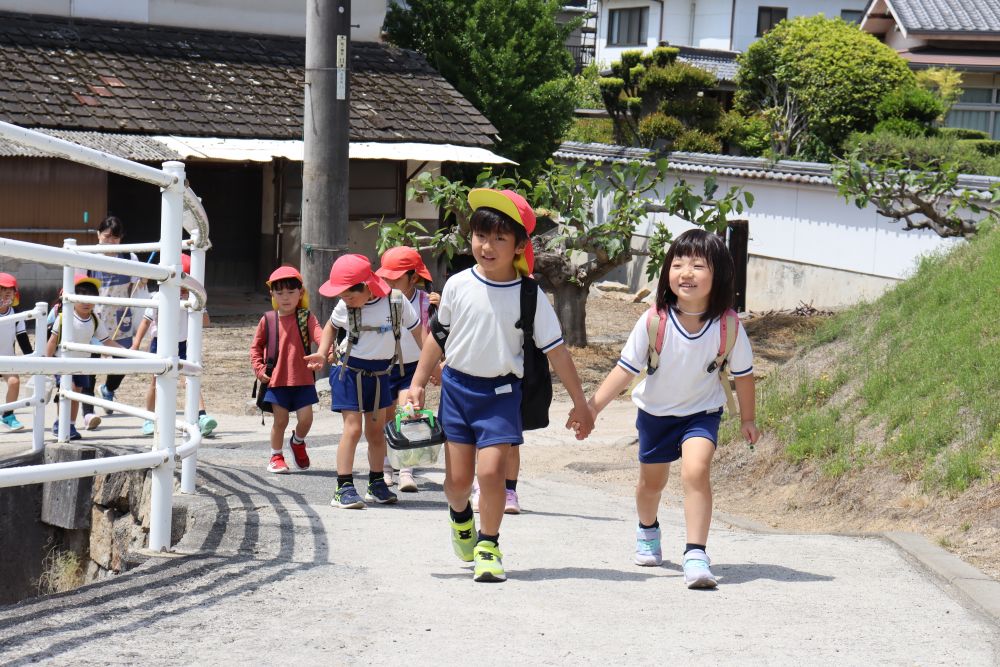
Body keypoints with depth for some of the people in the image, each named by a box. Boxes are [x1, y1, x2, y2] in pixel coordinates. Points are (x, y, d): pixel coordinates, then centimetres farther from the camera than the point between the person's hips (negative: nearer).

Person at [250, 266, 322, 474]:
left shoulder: (306, 318, 0)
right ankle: (276, 456, 21)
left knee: (306, 418, -4)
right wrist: (259, 369, -1)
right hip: (277, 379, 0)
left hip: (303, 379, 0)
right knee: (280, 420, 1)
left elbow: (318, 334, -18)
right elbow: (256, 347, 12)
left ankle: (297, 442, 29)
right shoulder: (268, 321, 3)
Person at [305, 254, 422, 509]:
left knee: (376, 430, 12)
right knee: (352, 428, -10)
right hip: (350, 371, -2)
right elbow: (331, 326, 13)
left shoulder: (396, 302, -11)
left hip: (380, 374, 2)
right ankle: (344, 487, -10)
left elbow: (417, 330, 3)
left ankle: (376, 485, 24)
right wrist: (322, 353, -1)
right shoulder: (344, 307, -9)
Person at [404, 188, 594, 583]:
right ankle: (460, 515, 39)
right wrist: (418, 383, 8)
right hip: (457, 385, 2)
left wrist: (580, 403, -1)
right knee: (458, 477, 4)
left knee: (491, 471, -15)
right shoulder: (458, 286, -4)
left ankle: (488, 546, 5)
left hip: (501, 392, -2)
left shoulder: (530, 296, -9)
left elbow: (555, 351, -4)